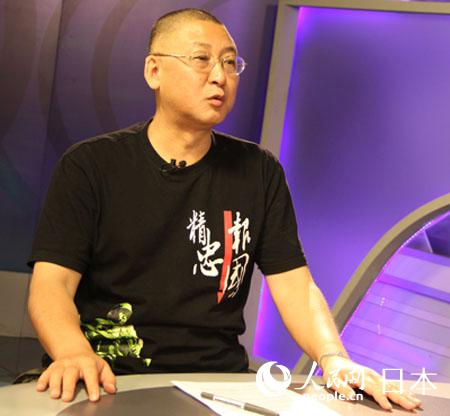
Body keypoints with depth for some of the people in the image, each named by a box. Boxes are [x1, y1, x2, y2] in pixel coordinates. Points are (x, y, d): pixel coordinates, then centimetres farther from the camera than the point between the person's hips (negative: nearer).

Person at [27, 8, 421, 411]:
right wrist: (73, 353, -27)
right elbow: (51, 283, -6)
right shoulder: (88, 166, 3)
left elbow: (294, 284, 6)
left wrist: (334, 359, -14)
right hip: (109, 380, -2)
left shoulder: (259, 172, 11)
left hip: (217, 378, 3)